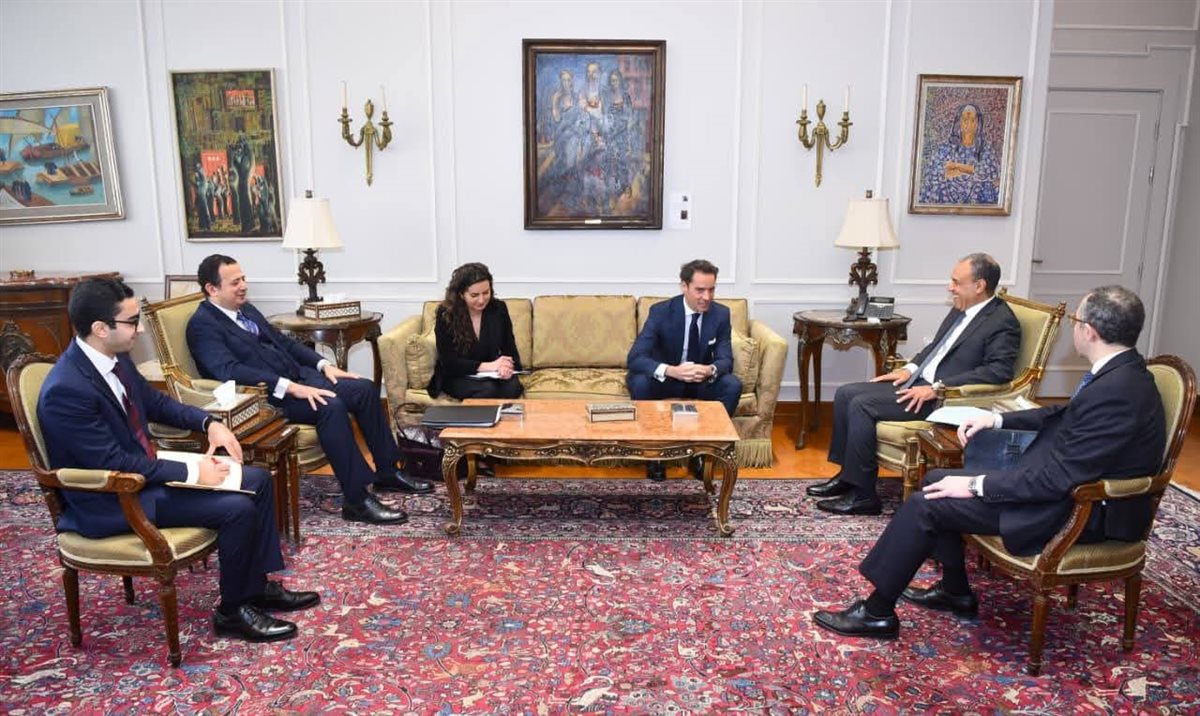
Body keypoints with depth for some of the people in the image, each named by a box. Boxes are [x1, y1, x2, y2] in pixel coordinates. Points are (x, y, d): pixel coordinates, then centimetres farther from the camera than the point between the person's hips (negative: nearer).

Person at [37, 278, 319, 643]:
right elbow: (113, 464, -26)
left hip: (140, 471, 9)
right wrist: (192, 472, -22)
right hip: (111, 500, -9)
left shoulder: (113, 358, -1)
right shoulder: (66, 390, -28)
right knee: (238, 508, -21)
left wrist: (209, 422, 0)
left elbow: (156, 402, 15)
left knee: (257, 480, 4)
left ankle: (258, 586, 14)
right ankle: (232, 611, 0)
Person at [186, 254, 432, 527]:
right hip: (265, 396, -9)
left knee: (365, 388, -6)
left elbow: (283, 341, 22)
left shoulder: (246, 309, 16)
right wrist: (290, 387, -30)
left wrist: (323, 364, 7)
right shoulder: (203, 325, -10)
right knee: (331, 406, -32)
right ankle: (356, 499, -26)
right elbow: (230, 371, -24)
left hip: (297, 376, 9)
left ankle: (386, 472, 4)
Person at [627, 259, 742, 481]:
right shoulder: (660, 312, -21)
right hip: (665, 378, -2)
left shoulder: (721, 314, -11)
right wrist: (671, 371, -46)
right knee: (639, 383, -33)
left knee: (733, 385, -25)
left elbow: (726, 360, -12)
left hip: (702, 379, 3)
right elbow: (635, 359, -28)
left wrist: (710, 370, -38)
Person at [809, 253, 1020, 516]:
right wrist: (910, 368, 8)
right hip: (918, 382, 9)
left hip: (943, 397, -9)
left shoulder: (1002, 322, -12)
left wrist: (937, 388, -24)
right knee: (845, 394, -2)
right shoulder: (961, 309, 14)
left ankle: (863, 494, -14)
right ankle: (848, 474, 6)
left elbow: (999, 371, -22)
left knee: (862, 405, -23)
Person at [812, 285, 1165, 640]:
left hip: (1078, 511, -10)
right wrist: (998, 419, 11)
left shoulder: (1116, 391, -28)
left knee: (926, 504, -12)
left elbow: (1058, 477, -27)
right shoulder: (1119, 372, 2)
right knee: (936, 480, 11)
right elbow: (1065, 415, 20)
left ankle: (877, 612, 1)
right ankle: (955, 591, 23)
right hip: (1071, 484, 10)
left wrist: (976, 485, -20)